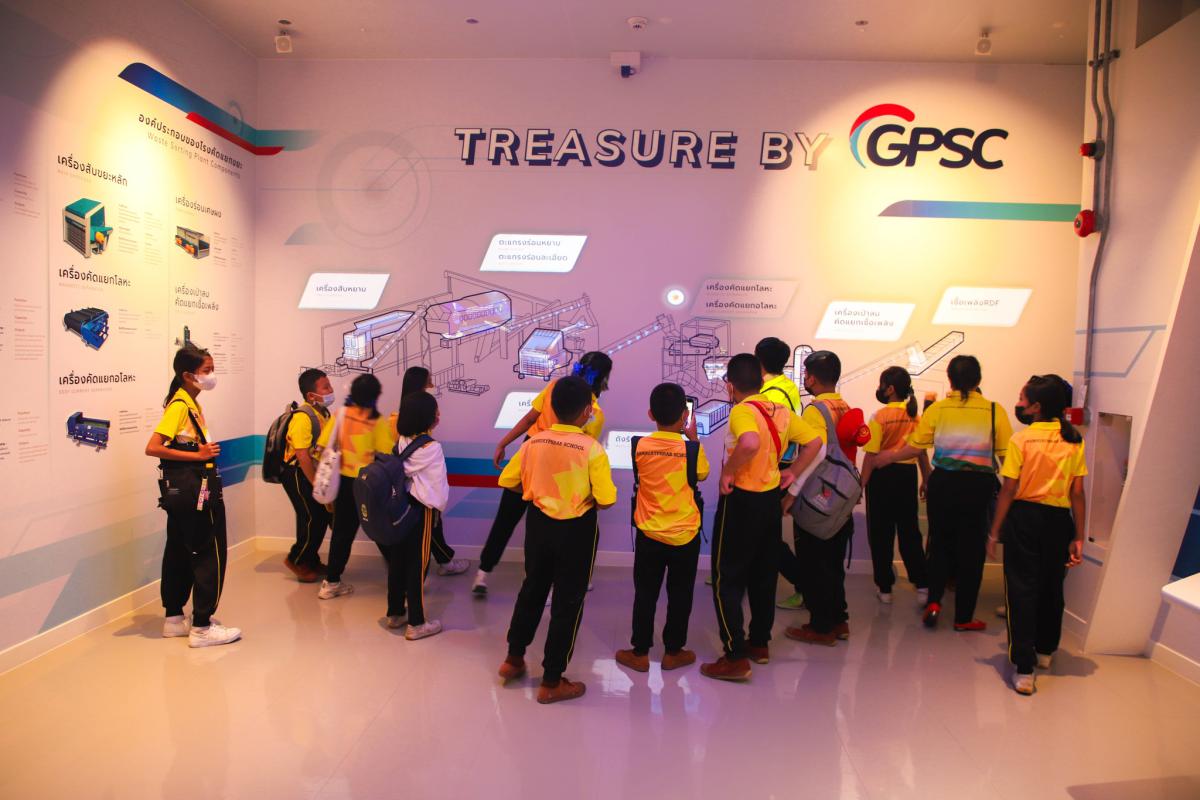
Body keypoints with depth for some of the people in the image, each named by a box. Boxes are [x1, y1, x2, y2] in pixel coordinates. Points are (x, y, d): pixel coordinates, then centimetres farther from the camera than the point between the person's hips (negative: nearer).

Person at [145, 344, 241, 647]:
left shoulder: (191, 403, 12)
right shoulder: (179, 404, -15)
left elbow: (188, 446, 13)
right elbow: (152, 448, -22)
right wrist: (197, 455, -20)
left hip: (183, 490, 10)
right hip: (190, 488, -10)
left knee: (180, 552, 16)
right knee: (209, 553, -4)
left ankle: (174, 619, 27)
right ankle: (202, 627, 1)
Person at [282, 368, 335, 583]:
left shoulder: (323, 413, 5)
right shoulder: (302, 417, -21)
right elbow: (302, 455, -23)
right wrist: (316, 483, -18)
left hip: (313, 472, 8)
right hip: (298, 474, -8)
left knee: (323, 516, 12)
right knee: (312, 519, -4)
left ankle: (311, 561, 28)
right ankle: (296, 560, 16)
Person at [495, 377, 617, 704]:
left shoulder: (534, 441, -6)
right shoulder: (592, 449, -19)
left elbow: (507, 481, 1)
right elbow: (606, 500, -22)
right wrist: (585, 498, 0)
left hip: (539, 523, 5)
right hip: (576, 530, -4)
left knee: (532, 589, 25)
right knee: (567, 602, 9)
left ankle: (513, 658, 37)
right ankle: (551, 682, 19)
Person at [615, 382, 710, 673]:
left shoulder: (640, 447, -10)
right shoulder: (691, 448, -14)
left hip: (649, 534, 1)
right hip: (685, 535, -1)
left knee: (645, 594, 13)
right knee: (679, 595, 14)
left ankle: (640, 653, 21)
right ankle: (673, 652, 25)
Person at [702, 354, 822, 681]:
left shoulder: (742, 411, -19)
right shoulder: (781, 411, 5)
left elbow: (750, 444, -38)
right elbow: (814, 441, 11)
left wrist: (727, 471, -25)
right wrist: (792, 473, 12)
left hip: (741, 500, -8)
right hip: (771, 498, 8)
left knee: (727, 580, 0)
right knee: (763, 575, 18)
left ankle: (736, 658, 1)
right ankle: (760, 643, 30)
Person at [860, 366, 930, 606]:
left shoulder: (879, 417, -13)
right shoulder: (916, 416, 0)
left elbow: (872, 455, -13)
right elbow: (922, 452, 6)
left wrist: (861, 484, -7)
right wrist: (926, 480, 17)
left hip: (883, 476, -4)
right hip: (908, 475, 4)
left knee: (881, 533, 7)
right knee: (909, 531, 13)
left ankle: (885, 588, 14)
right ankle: (922, 586, 9)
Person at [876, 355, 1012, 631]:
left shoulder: (937, 409, -4)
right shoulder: (994, 411, -5)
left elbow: (914, 447, -2)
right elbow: (1007, 455, -5)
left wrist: (886, 458, 14)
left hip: (943, 483, 1)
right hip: (979, 485, 0)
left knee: (940, 542, 19)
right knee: (971, 548, 10)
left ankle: (934, 601, 9)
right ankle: (964, 617, 17)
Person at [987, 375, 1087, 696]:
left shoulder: (1021, 440, -10)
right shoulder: (1074, 441, -1)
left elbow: (1009, 490, -11)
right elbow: (1077, 493, -1)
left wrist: (995, 532, -5)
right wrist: (1078, 538, 5)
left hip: (1024, 517, -4)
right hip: (1059, 521, 4)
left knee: (1022, 590, 2)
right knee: (1052, 587, 20)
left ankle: (1024, 668, -2)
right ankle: (1045, 650, 40)